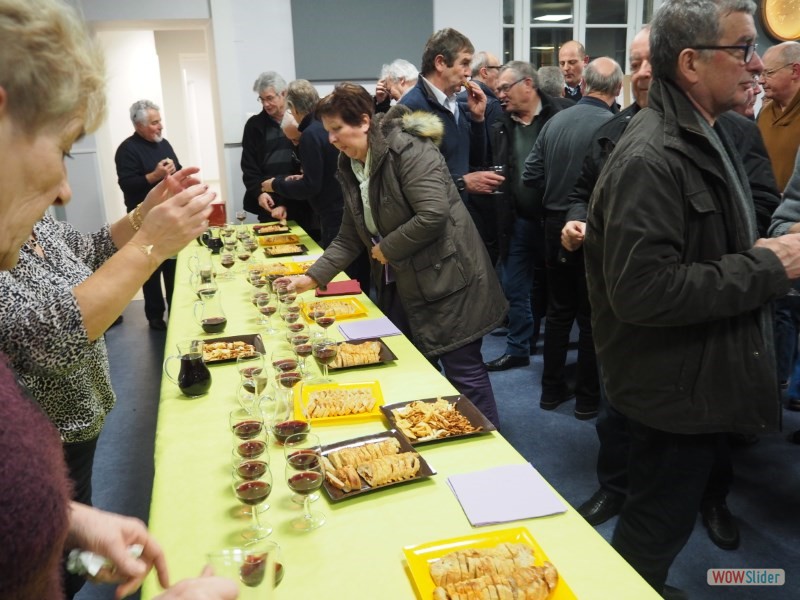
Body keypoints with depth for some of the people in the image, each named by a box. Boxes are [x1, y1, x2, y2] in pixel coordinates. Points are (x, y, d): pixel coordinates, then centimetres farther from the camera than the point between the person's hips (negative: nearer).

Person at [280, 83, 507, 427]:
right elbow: (350, 237, 10)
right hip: (399, 284, 8)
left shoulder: (408, 150, -18)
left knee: (463, 370, 1)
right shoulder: (350, 166, 8)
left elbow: (433, 215, -28)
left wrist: (387, 249, -16)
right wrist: (314, 277, 0)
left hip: (443, 278, -8)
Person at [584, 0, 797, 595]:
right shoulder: (650, 158, -24)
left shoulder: (707, 136, 10)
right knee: (657, 528, 10)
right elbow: (642, 290, -31)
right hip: (675, 386, -10)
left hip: (705, 376, 10)